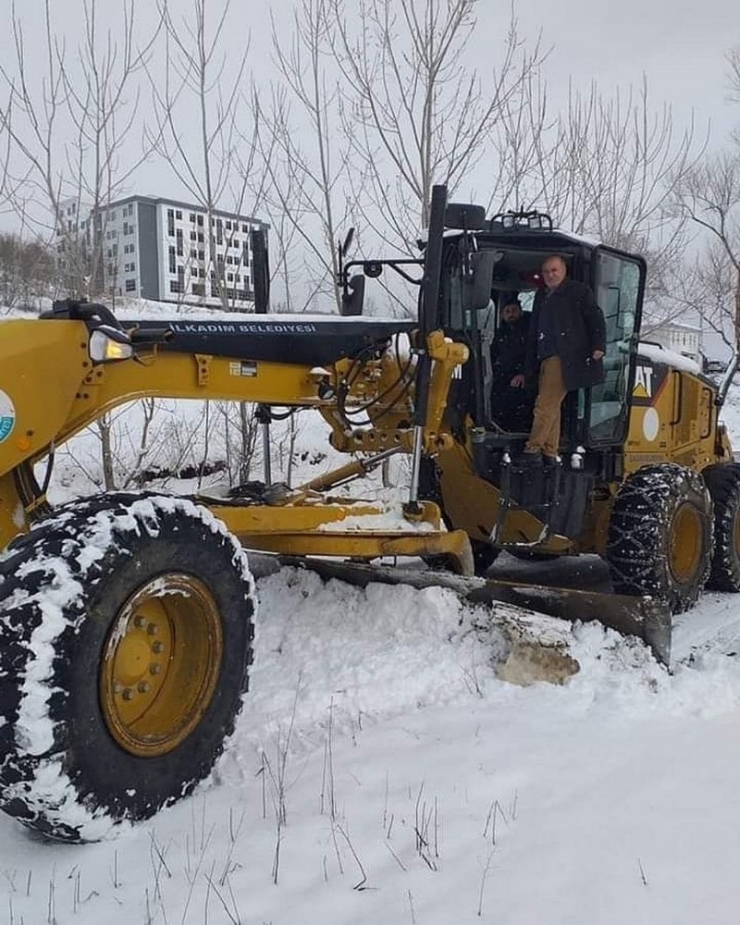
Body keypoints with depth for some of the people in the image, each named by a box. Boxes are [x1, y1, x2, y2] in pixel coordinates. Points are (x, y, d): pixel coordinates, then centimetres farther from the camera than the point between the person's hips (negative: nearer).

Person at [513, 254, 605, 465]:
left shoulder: (579, 291, 3)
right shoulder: (542, 296, 23)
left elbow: (595, 318, -2)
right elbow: (533, 334, 24)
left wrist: (598, 346, -17)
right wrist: (527, 370, 22)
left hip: (565, 359, -8)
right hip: (545, 359, 8)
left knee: (546, 405, -13)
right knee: (551, 407, 8)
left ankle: (533, 451, -13)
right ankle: (550, 454, 12)